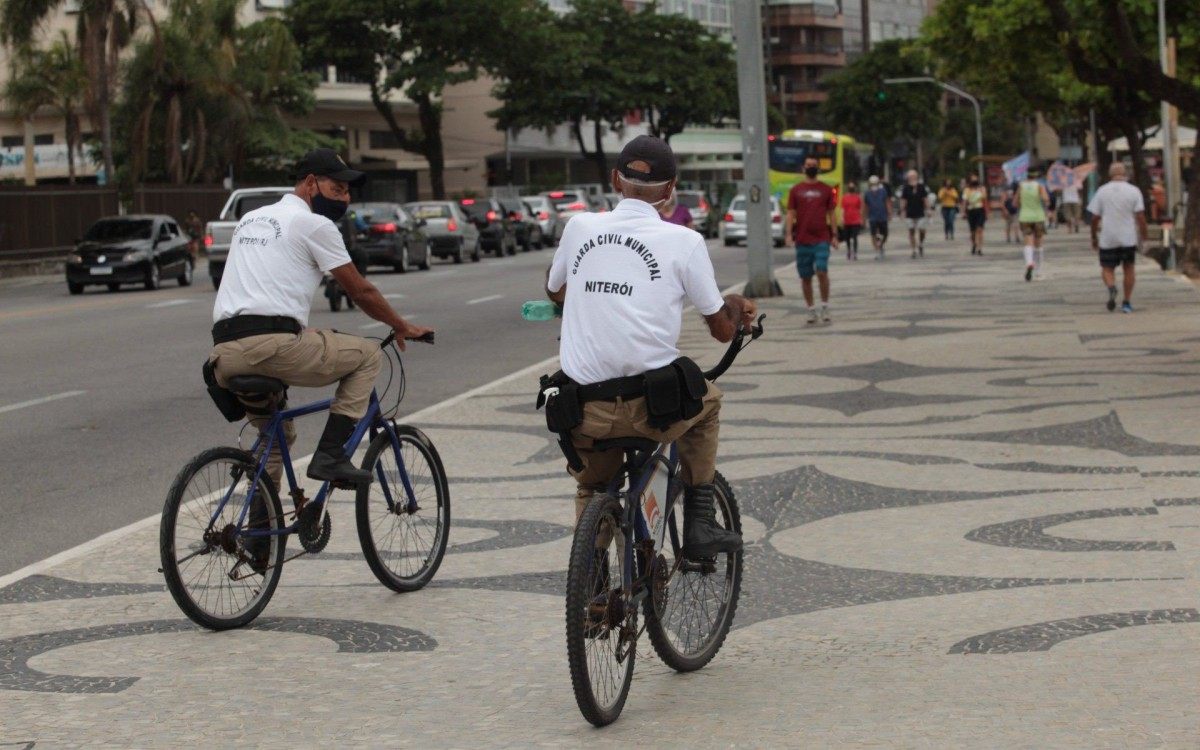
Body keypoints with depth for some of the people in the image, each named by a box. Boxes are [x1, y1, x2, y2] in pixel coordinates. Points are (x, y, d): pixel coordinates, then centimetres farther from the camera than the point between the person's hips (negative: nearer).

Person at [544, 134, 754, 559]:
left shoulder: (580, 227, 6)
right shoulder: (683, 241, -3)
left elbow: (554, 293, 26)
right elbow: (722, 329, 6)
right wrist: (737, 307, 28)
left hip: (583, 409, 2)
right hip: (653, 406, -2)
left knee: (592, 488, 32)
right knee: (707, 400, 32)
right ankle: (700, 526, 28)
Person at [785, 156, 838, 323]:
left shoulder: (826, 190, 7)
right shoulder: (795, 190, 7)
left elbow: (832, 213, 8)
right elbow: (791, 214, 5)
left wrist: (834, 235, 2)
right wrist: (788, 234, -7)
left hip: (822, 239, -1)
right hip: (802, 240, 1)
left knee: (822, 272, -14)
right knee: (805, 277, 5)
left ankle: (825, 306, 0)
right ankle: (811, 310, 14)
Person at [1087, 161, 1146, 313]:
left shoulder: (1102, 191, -1)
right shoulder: (1134, 191, -3)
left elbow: (1095, 217, 0)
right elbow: (1140, 216, -8)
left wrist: (1094, 238, 10)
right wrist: (1143, 235, 0)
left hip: (1107, 239, 0)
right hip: (1129, 238, 0)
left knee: (1107, 269, 9)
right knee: (1128, 268, 13)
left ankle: (1111, 288, -22)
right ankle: (1127, 302, 11)